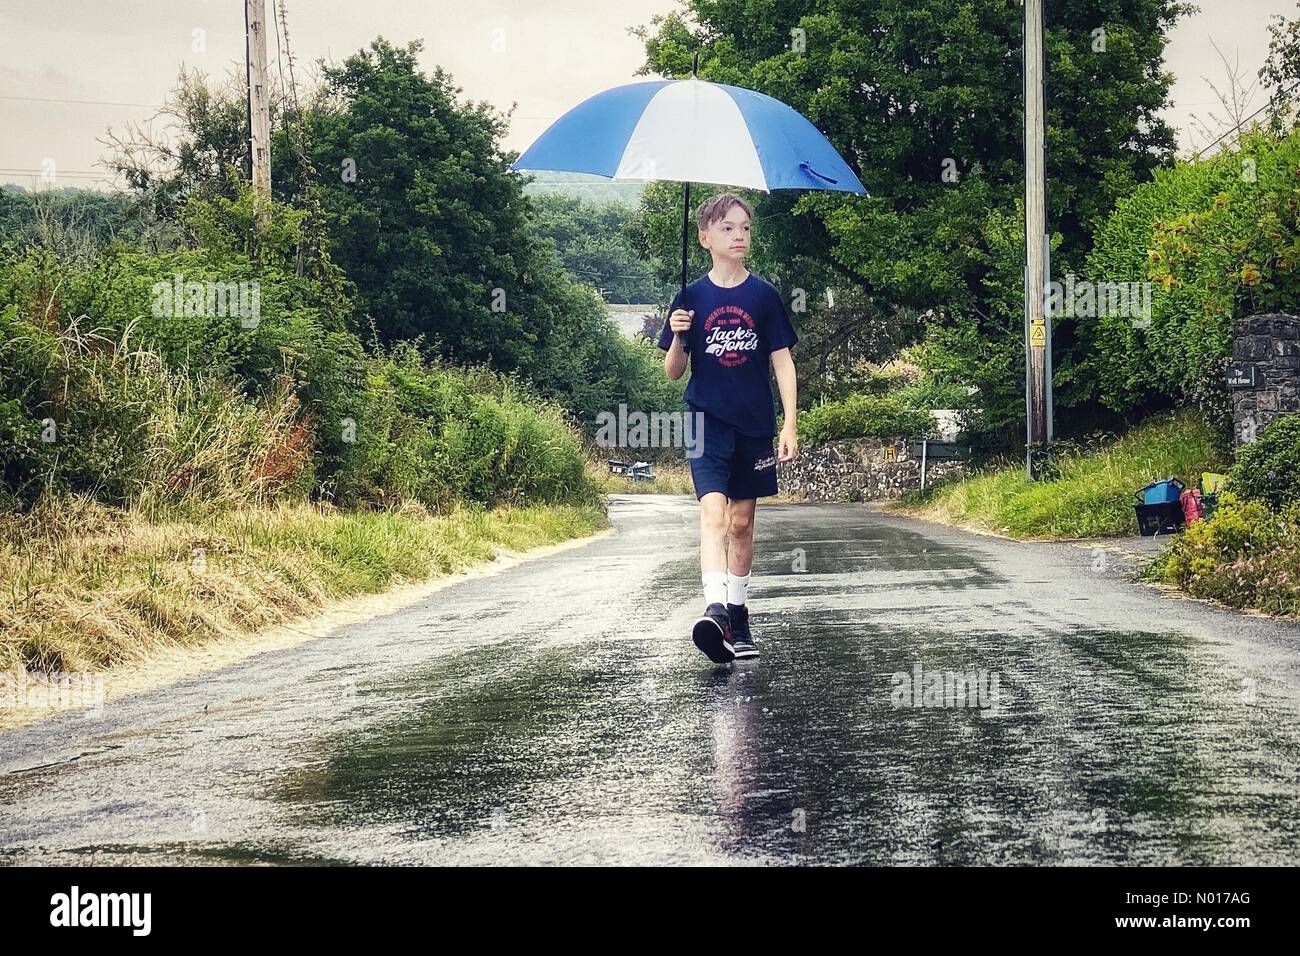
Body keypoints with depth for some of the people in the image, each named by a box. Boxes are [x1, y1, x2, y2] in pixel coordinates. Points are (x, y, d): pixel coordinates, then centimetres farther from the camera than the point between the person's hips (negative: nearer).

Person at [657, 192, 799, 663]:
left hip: (754, 424, 2)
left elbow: (782, 362, 4)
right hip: (708, 420, -2)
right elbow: (673, 372, 4)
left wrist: (789, 424, -3)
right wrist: (677, 338, -16)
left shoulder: (764, 295, 3)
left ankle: (738, 615, 22)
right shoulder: (692, 297, 1)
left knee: (742, 521, 10)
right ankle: (715, 608, -34)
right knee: (713, 511, -20)